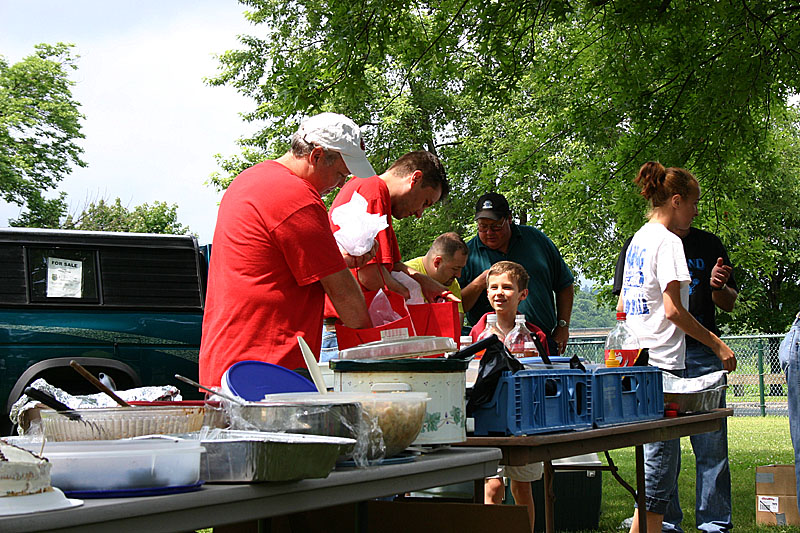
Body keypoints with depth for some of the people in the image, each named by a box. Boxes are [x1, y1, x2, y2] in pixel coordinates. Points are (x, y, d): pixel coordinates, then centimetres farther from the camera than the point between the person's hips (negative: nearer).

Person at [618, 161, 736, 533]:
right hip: (663, 363, -10)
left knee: (660, 461, 12)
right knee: (661, 462, -8)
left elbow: (622, 306, 21)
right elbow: (673, 310, -17)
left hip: (637, 360, 10)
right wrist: (717, 345, -9)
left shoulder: (638, 240, 17)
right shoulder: (668, 242, -11)